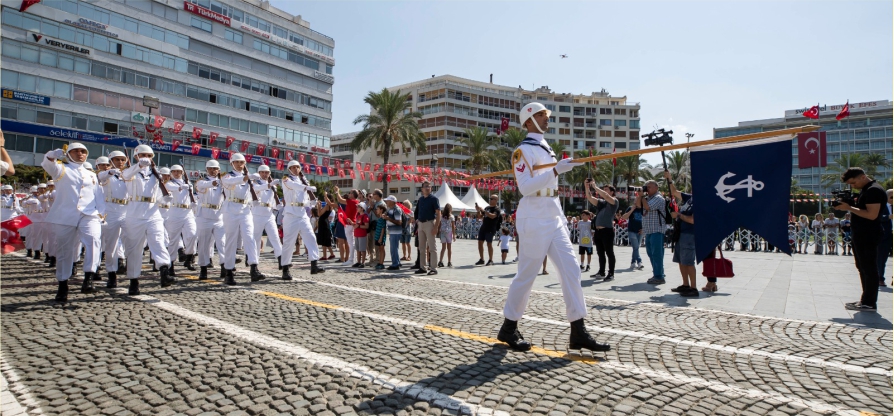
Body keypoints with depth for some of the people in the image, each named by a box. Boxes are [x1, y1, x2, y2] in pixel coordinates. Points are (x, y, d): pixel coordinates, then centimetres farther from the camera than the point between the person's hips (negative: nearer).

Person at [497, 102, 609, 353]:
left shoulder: (547, 148, 20)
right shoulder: (524, 150, -8)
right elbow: (525, 187, -21)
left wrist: (562, 220, 19)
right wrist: (556, 170, -27)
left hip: (554, 221, 9)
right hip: (534, 221, -9)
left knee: (571, 271, 2)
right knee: (526, 275, -2)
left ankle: (578, 332, 5)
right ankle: (509, 327, 15)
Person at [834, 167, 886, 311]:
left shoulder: (874, 190, -15)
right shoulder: (866, 190, 17)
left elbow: (872, 215, -23)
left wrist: (849, 208, -19)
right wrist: (849, 206, 6)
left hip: (868, 237, -10)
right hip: (861, 236, 11)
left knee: (869, 269, -5)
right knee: (863, 268, 14)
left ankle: (869, 303, 0)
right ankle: (866, 299, 21)